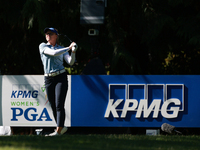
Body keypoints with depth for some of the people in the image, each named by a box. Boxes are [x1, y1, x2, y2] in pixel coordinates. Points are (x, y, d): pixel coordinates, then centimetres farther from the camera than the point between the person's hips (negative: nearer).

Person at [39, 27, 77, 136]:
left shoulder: (62, 49, 10)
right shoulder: (43, 46, 5)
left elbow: (70, 62, -1)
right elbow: (53, 53, -13)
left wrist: (73, 52, -17)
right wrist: (69, 48, -10)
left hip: (61, 77, -1)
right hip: (48, 79, 1)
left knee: (59, 105, -12)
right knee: (53, 106, 5)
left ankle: (58, 131, -17)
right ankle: (62, 127, 22)